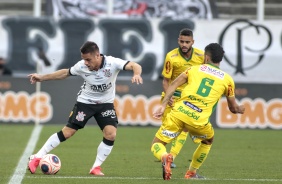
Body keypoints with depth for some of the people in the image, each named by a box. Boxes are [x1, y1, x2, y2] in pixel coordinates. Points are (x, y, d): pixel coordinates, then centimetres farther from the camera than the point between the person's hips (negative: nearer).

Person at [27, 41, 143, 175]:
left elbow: (135, 66, -35)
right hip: (85, 102, 0)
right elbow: (65, 73, 2)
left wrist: (136, 74, -59)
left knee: (111, 134, -19)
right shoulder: (82, 66, -18)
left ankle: (96, 167, -3)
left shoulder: (112, 63, -25)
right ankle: (37, 158, 6)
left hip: (106, 104, 0)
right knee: (67, 132, -4)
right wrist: (42, 78, 4)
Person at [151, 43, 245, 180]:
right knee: (208, 141, 34)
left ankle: (165, 157, -24)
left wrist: (163, 105, 1)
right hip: (198, 120, 0)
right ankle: (191, 173, 33)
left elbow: (173, 85, 4)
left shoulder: (194, 69, 17)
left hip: (178, 113, 0)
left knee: (157, 145, 11)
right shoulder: (227, 79, 17)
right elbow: (233, 108, 27)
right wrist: (240, 109, 49)